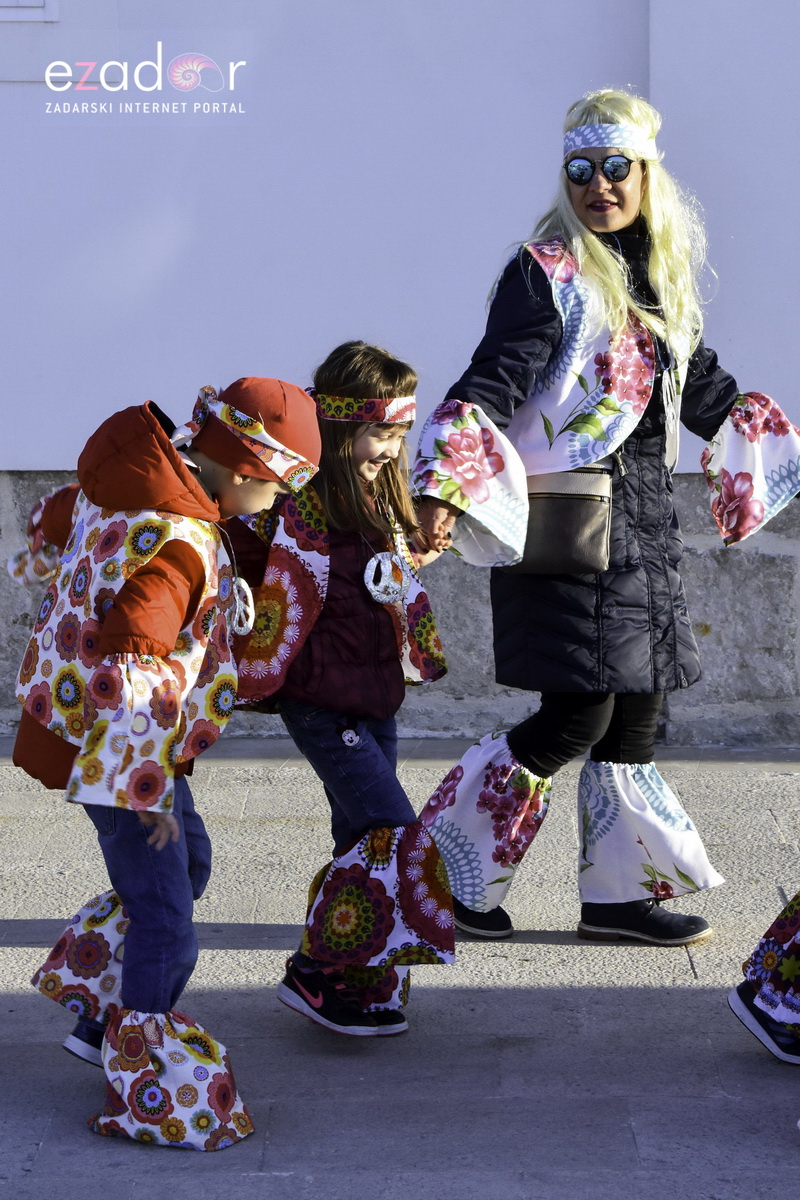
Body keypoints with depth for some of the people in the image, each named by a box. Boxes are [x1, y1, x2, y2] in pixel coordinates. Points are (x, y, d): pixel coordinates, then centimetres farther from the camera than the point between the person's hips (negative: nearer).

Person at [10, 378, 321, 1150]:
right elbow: (131, 669, -33)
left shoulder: (125, 486, 0)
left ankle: (101, 1021, 33)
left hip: (75, 707, 10)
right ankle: (153, 1096, 10)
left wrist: (47, 566, 42)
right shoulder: (179, 548, -29)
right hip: (119, 748, -10)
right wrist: (152, 784, -27)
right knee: (164, 922, -1)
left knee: (187, 863, 25)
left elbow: (53, 523, 20)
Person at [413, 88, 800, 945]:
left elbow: (702, 386, 27)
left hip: (643, 518, 8)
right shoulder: (548, 274, -9)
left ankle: (620, 893, 20)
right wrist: (443, 486, -32)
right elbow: (488, 388, -18)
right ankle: (445, 866, 6)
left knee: (637, 709, 9)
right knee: (577, 715, -10)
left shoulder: (659, 280, 14)